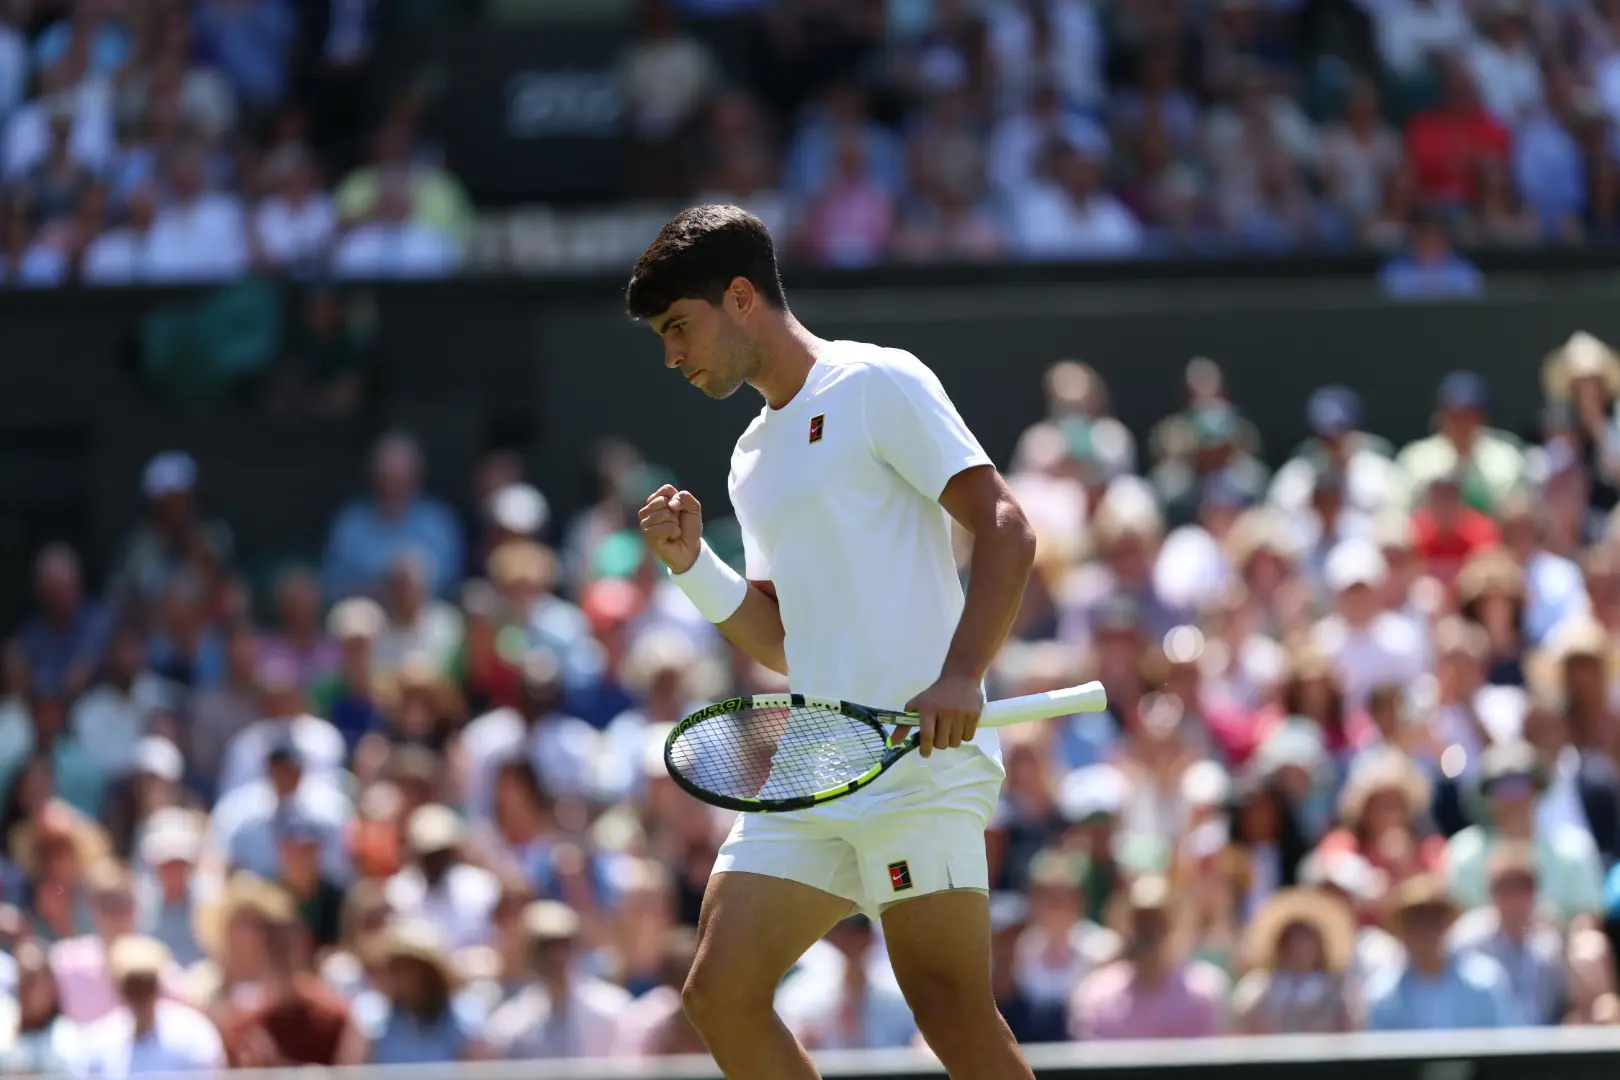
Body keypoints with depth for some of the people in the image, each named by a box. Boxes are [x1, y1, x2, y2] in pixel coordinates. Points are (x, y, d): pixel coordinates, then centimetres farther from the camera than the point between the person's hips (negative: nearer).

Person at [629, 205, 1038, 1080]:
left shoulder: (876, 385, -1)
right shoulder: (754, 457, 23)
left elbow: (1004, 530, -9)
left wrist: (959, 678, -22)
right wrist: (692, 565, 8)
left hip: (919, 758, -8)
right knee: (721, 994, -1)